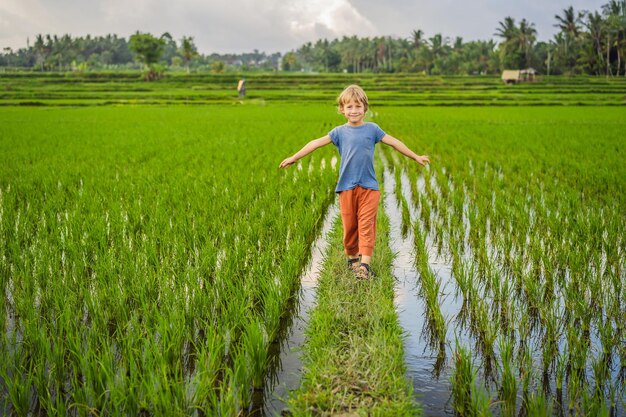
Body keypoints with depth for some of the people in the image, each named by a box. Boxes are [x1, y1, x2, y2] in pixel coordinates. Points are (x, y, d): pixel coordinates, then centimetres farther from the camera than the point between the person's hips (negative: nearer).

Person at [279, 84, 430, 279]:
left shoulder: (372, 129, 4)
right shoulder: (340, 132, 4)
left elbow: (394, 143, 8)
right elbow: (317, 143, 2)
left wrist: (416, 157, 10)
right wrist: (294, 157, -2)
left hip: (369, 186, -1)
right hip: (347, 186, 1)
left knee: (366, 225, -6)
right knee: (349, 226, 7)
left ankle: (364, 263, -9)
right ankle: (352, 257, 26)